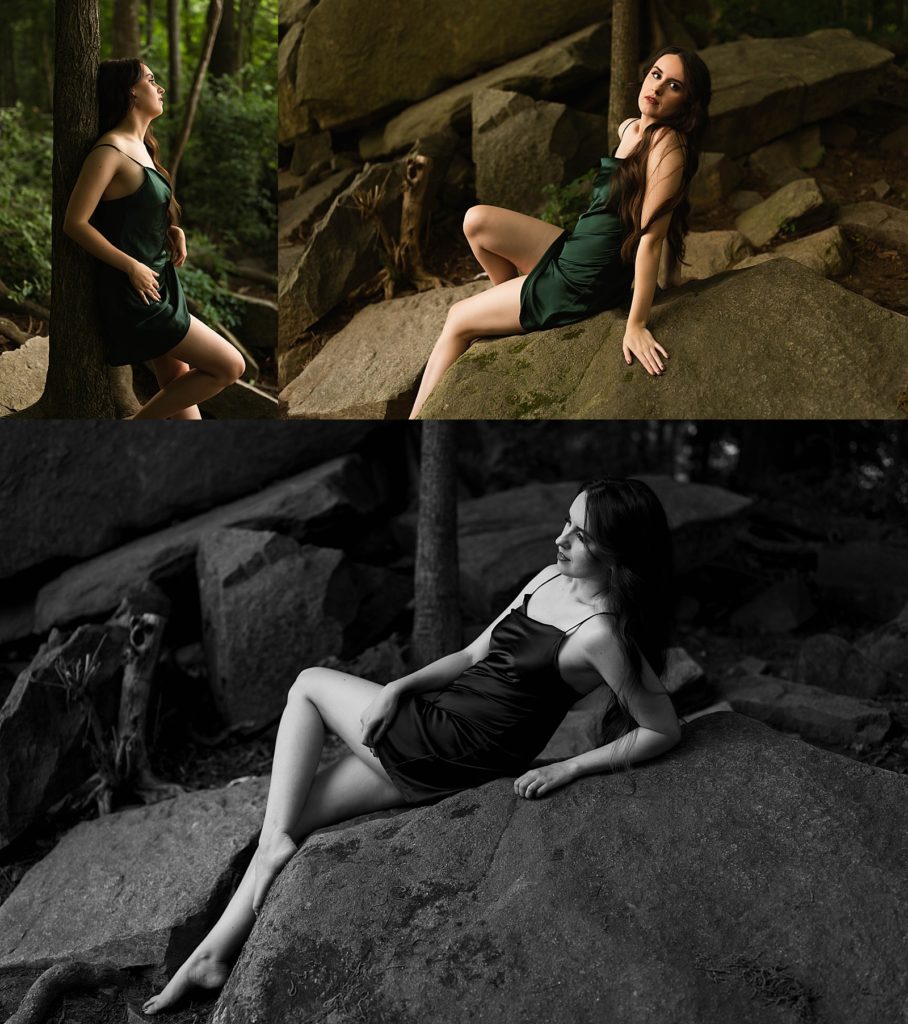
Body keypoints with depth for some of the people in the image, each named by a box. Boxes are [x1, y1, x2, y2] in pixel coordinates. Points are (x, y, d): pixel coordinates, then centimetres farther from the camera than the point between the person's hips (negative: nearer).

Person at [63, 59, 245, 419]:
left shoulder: (140, 147, 12)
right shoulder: (110, 151, -16)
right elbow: (75, 222, -18)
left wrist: (172, 231, 4)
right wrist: (132, 267, -20)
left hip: (158, 286, 9)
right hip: (134, 295, -9)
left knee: (178, 386, 12)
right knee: (230, 366, -7)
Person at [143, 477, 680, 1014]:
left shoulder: (600, 633, -21)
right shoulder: (550, 579, 4)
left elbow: (666, 730, -16)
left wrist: (570, 767, -14)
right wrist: (399, 686, -3)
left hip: (450, 753, -8)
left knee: (309, 683, 7)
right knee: (295, 814, 10)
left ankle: (275, 839, 5)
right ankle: (217, 953, 18)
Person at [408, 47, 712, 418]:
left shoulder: (668, 144, -22)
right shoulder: (629, 128, 4)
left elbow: (651, 238, -25)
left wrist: (635, 326, -26)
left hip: (584, 286, -8)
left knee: (457, 321, 2)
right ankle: (519, 305, 19)